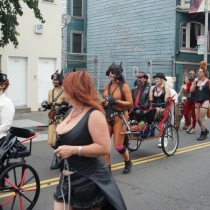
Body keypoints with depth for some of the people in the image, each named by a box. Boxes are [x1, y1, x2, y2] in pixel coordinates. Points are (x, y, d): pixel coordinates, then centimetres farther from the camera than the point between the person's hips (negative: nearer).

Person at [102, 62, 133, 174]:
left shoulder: (124, 86, -6)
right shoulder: (107, 86, 8)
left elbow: (130, 104, -11)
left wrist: (116, 101, -21)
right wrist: (103, 103, 1)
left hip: (119, 117, -5)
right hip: (107, 117, 5)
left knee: (118, 146, -3)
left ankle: (128, 162, 26)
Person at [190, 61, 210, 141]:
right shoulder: (197, 81, 6)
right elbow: (191, 90, 2)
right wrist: (194, 82, -6)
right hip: (197, 102, 6)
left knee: (201, 119, -4)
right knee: (197, 119, 9)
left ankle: (203, 134, 13)